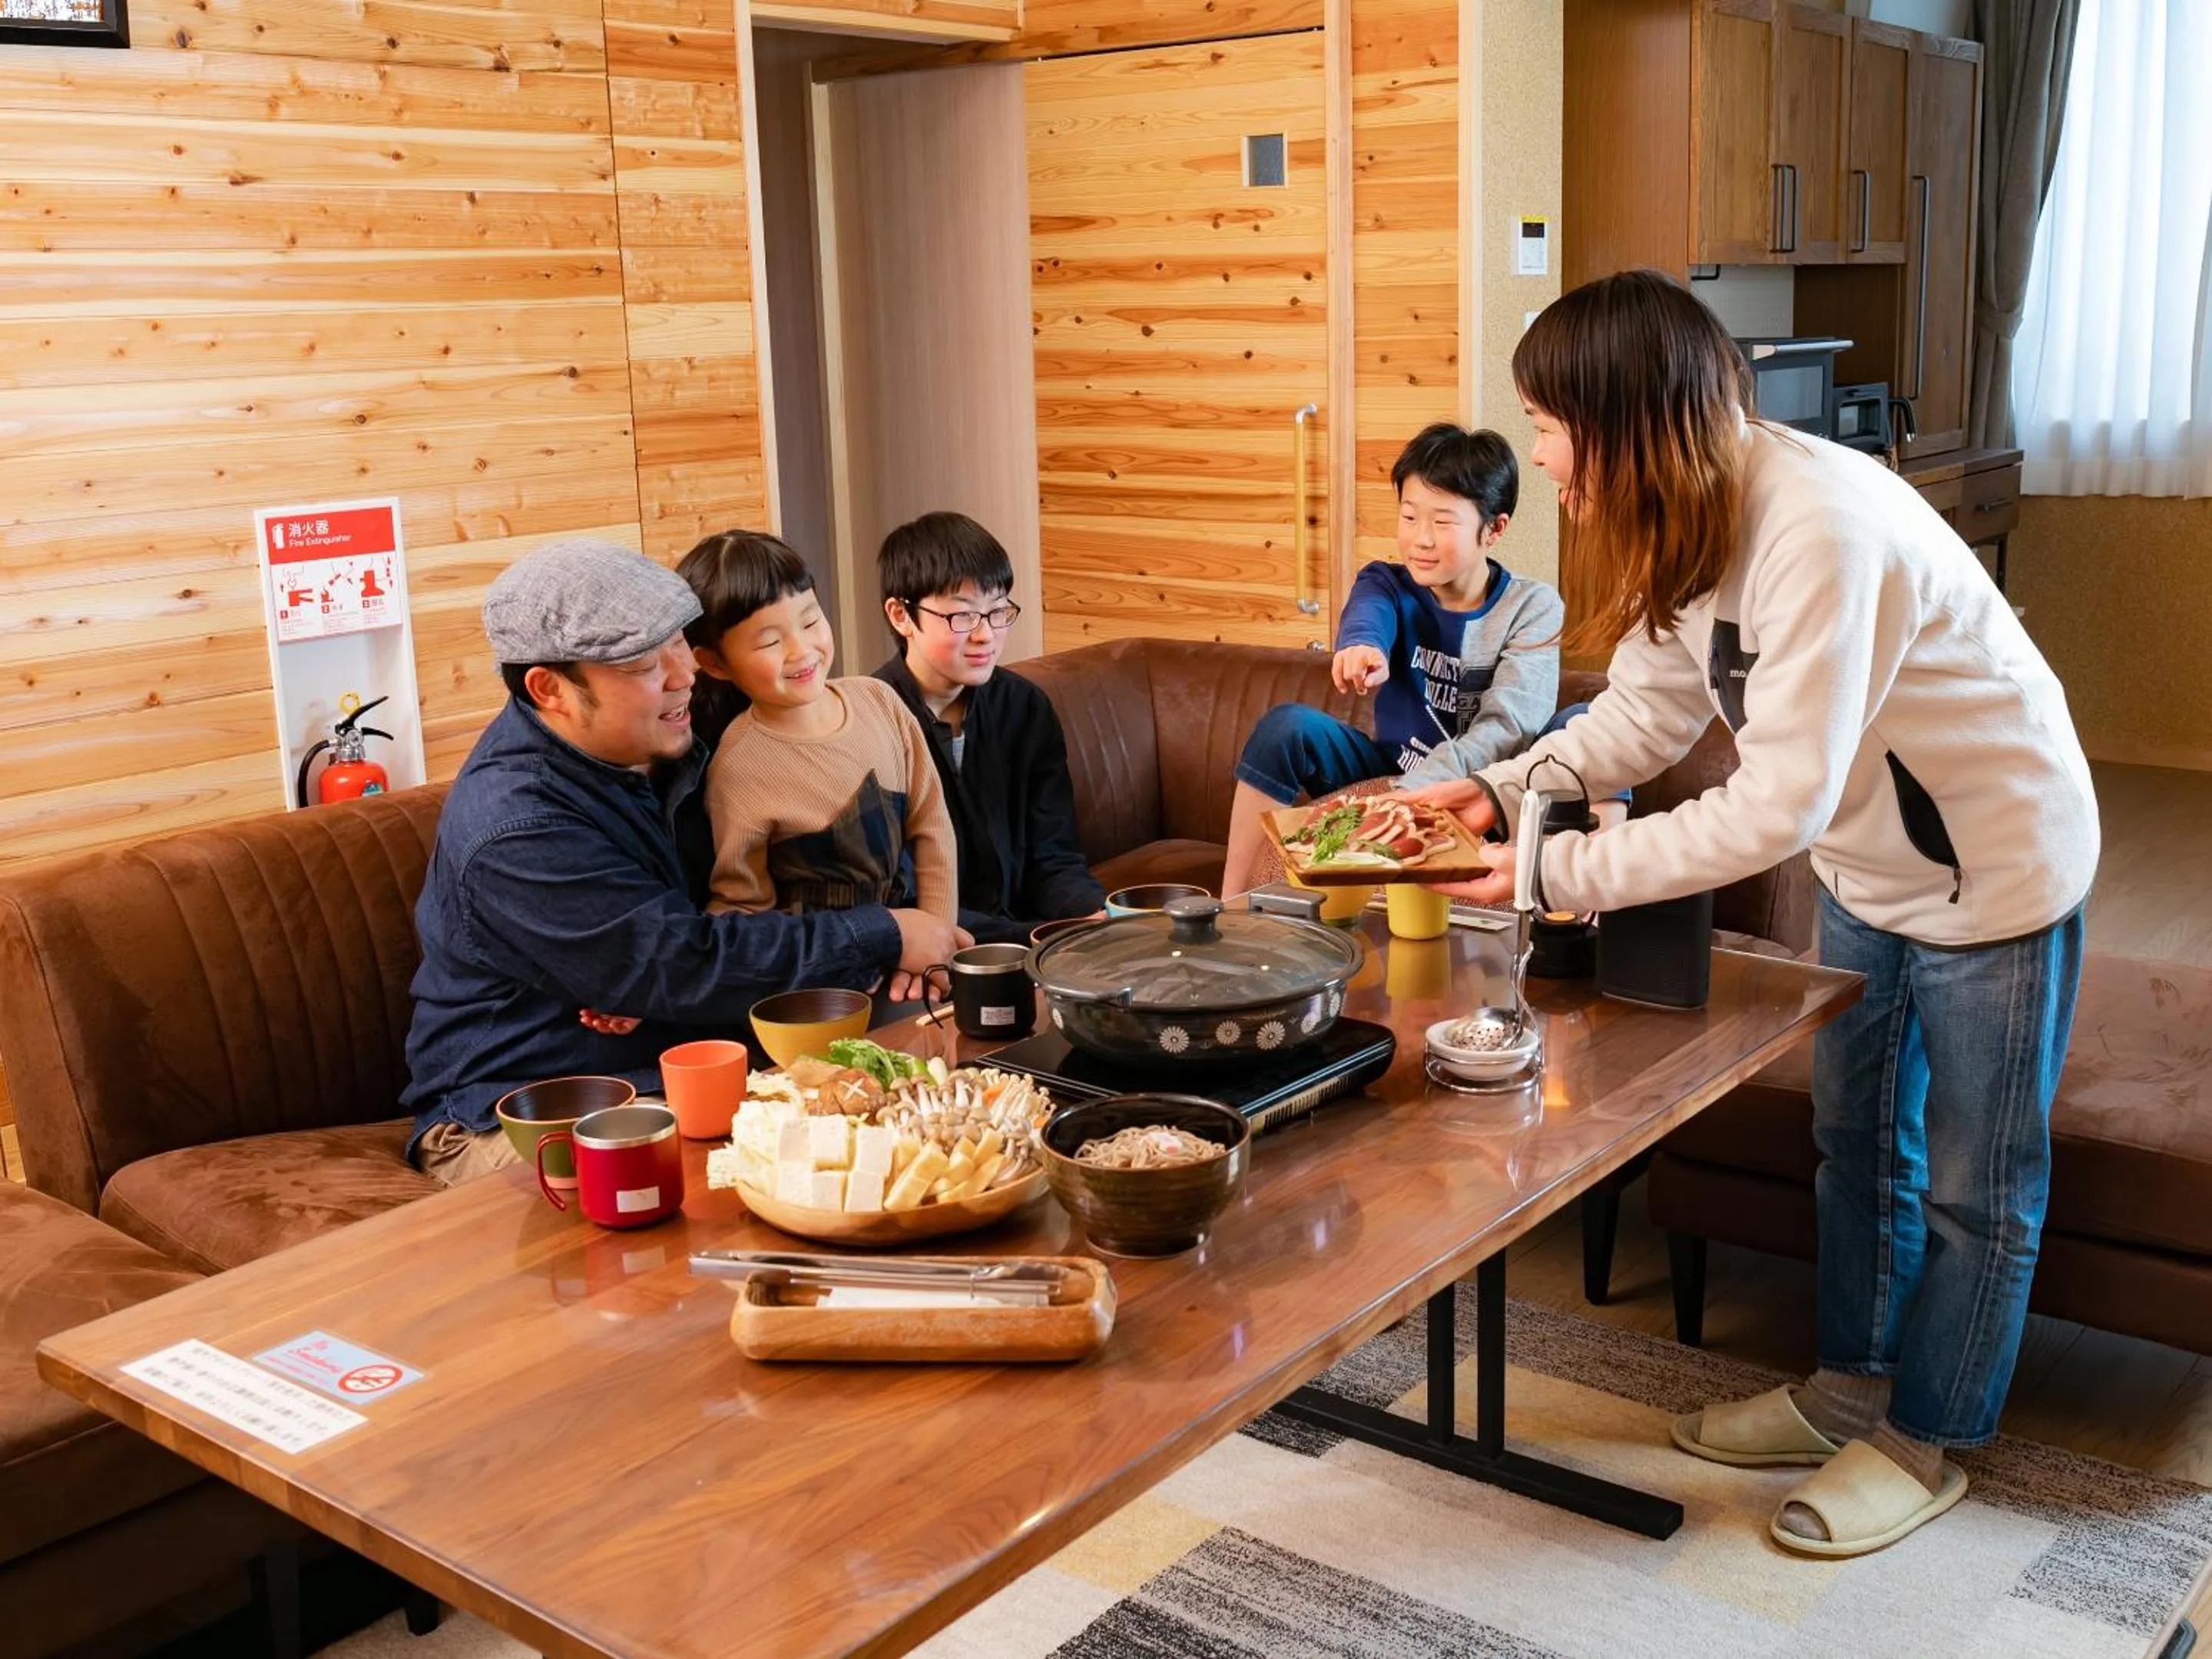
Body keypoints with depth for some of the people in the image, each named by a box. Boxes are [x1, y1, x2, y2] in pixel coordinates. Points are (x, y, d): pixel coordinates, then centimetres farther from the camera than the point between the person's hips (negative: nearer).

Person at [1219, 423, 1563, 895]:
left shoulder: (1533, 608, -9)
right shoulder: (1388, 584, -3)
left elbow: (1508, 726, -21)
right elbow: (1366, 617, -29)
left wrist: (1412, 793, -35)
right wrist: (1362, 647, -56)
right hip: (1392, 771, 3)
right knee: (1287, 726, -20)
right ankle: (1231, 905, -15)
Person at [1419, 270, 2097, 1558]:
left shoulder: (1823, 532, -36)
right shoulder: (1690, 518, -9)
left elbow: (1778, 807, -36)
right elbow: (1647, 713, -4)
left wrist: (1560, 875, -34)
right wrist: (1503, 791, -19)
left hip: (1994, 870, -8)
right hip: (1869, 865, 9)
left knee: (1974, 1184, 9)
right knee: (1856, 1145, 20)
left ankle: (1929, 1442, 27)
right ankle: (1854, 1387, 39)